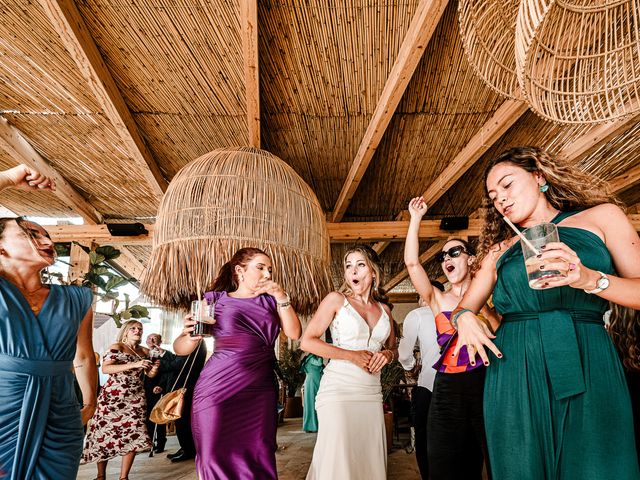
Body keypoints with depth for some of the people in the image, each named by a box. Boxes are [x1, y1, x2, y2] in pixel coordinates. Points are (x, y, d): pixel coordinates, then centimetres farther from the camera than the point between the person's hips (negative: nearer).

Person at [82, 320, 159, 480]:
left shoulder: (145, 351, 11)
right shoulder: (116, 347, -4)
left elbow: (150, 374, 17)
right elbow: (105, 368, -19)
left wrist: (154, 368, -7)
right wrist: (134, 365, -27)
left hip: (136, 400, 4)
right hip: (113, 398, -4)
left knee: (133, 436, -2)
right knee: (106, 433, 1)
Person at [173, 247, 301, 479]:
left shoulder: (270, 301, 13)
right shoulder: (215, 299, 4)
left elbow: (294, 333, 2)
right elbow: (180, 348, 3)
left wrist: (281, 296, -6)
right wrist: (191, 337, -20)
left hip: (260, 391, 2)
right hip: (218, 388, -2)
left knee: (258, 458, 5)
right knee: (216, 457, 4)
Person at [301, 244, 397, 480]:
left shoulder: (384, 309, 11)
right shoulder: (336, 299, -2)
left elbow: (393, 348, 24)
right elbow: (307, 341, -8)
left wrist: (387, 354, 0)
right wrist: (351, 355, -13)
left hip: (372, 392, 4)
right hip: (339, 388, -4)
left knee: (369, 460, 9)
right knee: (338, 460, -5)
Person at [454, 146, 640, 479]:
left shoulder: (601, 216, 10)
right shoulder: (499, 249, 16)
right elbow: (465, 307, 16)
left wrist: (590, 279, -17)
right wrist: (464, 317, -6)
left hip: (589, 367, -1)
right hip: (513, 374, 2)